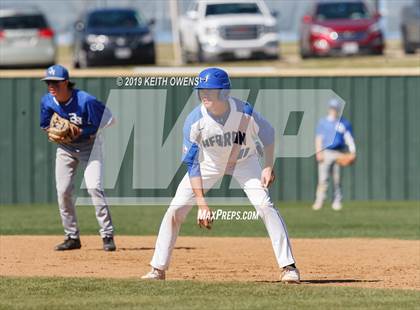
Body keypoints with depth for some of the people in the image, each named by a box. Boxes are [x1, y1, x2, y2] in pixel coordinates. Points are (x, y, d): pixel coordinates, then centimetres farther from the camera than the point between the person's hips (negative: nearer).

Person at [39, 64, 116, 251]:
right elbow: (45, 125, 7)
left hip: (89, 146, -5)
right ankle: (72, 237, 12)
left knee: (94, 187, -19)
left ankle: (107, 235, -14)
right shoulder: (47, 101, -10)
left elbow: (108, 120, -18)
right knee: (63, 192, 0)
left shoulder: (85, 101, -26)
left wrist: (81, 131, -26)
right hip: (65, 148, 5)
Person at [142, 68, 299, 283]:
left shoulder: (244, 112, -30)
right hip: (209, 162, 1)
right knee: (175, 210, -8)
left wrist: (268, 167, -21)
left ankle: (288, 266, -13)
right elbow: (192, 165, -24)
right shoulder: (195, 120, -28)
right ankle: (158, 269, 3)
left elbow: (267, 134, -9)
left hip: (243, 162, -1)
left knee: (264, 205, -19)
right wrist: (201, 204, -30)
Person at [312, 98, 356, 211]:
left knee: (337, 179, 2)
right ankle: (319, 201, -9)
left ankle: (337, 202, 7)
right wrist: (318, 152, -8)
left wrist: (353, 152, -8)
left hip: (339, 154, 1)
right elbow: (319, 138, 4)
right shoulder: (322, 122, 9)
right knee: (323, 179, -9)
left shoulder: (344, 123, 10)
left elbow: (349, 138, 6)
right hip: (325, 153, -1)